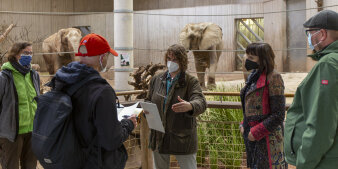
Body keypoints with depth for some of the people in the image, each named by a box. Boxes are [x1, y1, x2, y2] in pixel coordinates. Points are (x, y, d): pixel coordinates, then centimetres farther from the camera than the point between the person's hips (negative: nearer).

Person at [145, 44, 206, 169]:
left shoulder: (191, 82, -8)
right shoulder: (156, 80, 7)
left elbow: (201, 103, -23)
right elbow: (148, 100, 19)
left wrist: (190, 106, -48)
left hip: (182, 138, -4)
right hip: (159, 138, 4)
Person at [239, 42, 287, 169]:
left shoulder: (273, 78, -14)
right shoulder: (253, 77, 11)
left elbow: (278, 115, -17)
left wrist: (256, 132, -16)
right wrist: (243, 125, 7)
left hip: (267, 138, -8)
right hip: (251, 136, 8)